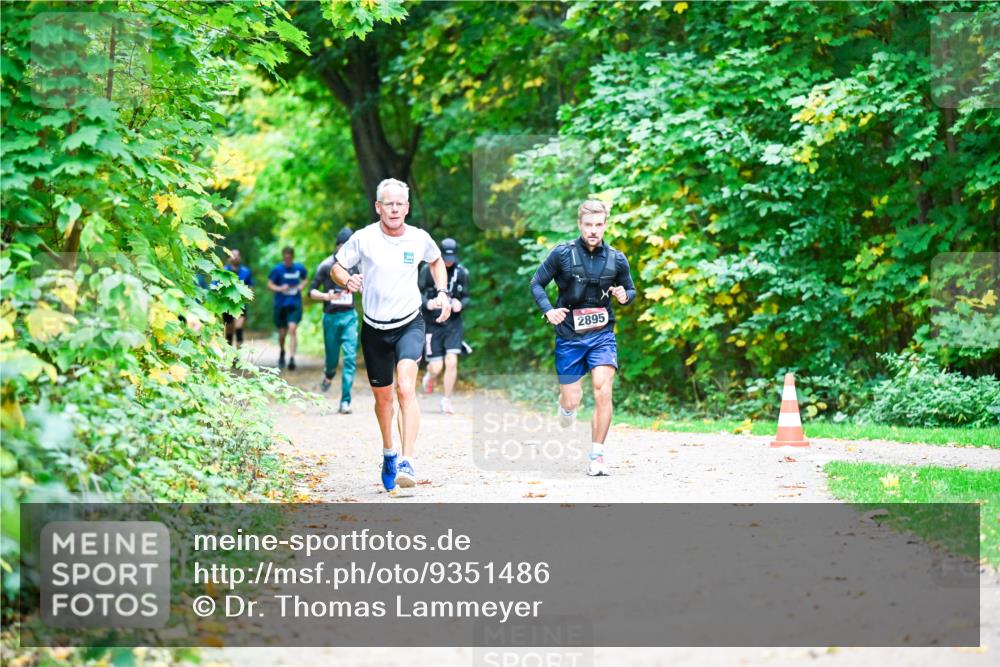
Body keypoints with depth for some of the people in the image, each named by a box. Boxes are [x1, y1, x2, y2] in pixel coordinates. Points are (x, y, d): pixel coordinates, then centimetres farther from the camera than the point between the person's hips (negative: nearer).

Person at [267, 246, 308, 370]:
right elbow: (270, 284, 0)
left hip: (295, 304, 0)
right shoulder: (277, 269, -5)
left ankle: (292, 358, -22)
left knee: (292, 329, -17)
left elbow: (305, 278, 19)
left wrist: (301, 286, -2)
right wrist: (280, 288, -19)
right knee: (282, 333, 9)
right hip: (280, 304, 0)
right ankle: (282, 353, 38)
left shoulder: (299, 268, 0)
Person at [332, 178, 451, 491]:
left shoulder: (420, 239, -2)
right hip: (374, 328, 1)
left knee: (406, 388, -22)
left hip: (409, 324, -1)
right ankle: (388, 453, 39)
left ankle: (407, 463, -28)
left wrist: (442, 293, 6)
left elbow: (436, 261, 20)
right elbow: (337, 267, 2)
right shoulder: (363, 239, -8)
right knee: (382, 397, 13)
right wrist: (347, 280, -20)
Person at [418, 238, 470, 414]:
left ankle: (446, 401, 4)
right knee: (436, 367, -2)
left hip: (453, 323, 1)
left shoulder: (461, 273, 0)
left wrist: (461, 304, -14)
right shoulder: (428, 270, -6)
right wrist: (427, 303, -22)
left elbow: (466, 297, 9)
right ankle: (429, 376, 37)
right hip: (432, 324, -1)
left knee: (451, 362, -12)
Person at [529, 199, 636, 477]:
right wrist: (548, 309, -13)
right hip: (568, 334, -1)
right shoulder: (562, 254, -5)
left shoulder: (616, 259, 1)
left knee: (603, 390, -18)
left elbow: (631, 290, 15)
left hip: (602, 333, 1)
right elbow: (537, 283, 4)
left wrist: (625, 296, -9)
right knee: (570, 402, 2)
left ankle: (597, 456, -8)